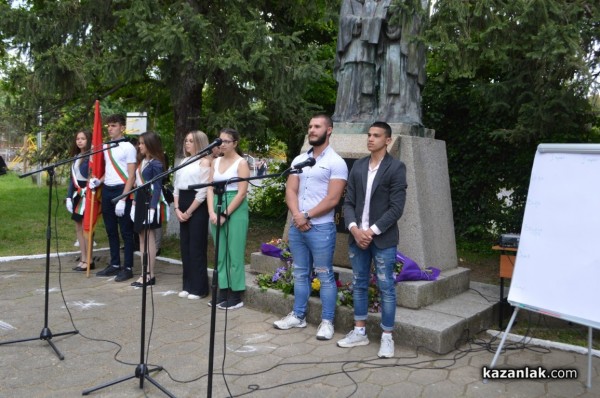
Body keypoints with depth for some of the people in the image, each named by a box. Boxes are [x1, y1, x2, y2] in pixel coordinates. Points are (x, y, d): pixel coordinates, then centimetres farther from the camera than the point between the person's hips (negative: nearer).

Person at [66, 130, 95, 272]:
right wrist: (69, 196, 11)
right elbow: (72, 178, 16)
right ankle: (83, 259, 16)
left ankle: (89, 261, 1)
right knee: (78, 227, 9)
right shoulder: (75, 157, 16)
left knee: (86, 227, -6)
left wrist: (87, 158, -19)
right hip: (77, 194, 8)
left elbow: (88, 174, -19)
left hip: (87, 194, -8)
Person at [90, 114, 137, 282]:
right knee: (111, 230, 13)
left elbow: (131, 176, -12)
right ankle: (114, 264, 24)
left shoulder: (128, 147, -8)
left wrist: (123, 199, -18)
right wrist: (98, 181, 1)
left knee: (126, 231, 0)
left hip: (121, 190, -7)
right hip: (107, 190, 7)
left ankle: (128, 268, 8)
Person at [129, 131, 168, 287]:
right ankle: (145, 272, 17)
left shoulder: (156, 163, -11)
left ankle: (150, 275, 3)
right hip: (140, 199, 9)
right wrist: (134, 201, 14)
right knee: (142, 237, 10)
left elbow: (158, 187, -15)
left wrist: (152, 207, -20)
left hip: (150, 200, -9)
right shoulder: (142, 161, 15)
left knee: (149, 237, -4)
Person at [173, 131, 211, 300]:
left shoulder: (205, 162, -7)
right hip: (183, 206, 8)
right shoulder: (184, 161, 16)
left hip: (197, 207, -8)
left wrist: (189, 212, -12)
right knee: (185, 246, 10)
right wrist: (177, 209, 1)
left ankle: (199, 288, 6)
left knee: (197, 247, -3)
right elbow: (176, 186, 14)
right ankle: (188, 285, 19)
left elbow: (203, 191, -13)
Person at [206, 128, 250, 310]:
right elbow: (210, 188, 6)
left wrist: (225, 214, -14)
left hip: (235, 211, -6)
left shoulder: (241, 163, -5)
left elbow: (242, 193, -12)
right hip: (217, 210, 6)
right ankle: (223, 291, 18)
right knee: (220, 253, 9)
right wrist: (212, 212, -7)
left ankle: (236, 295, 6)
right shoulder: (216, 162, 11)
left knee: (235, 253, -1)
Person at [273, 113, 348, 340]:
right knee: (300, 273, 14)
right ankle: (298, 316, 26)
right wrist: (297, 215, -12)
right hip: (296, 227, 6)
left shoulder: (336, 162, -6)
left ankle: (327, 321, 12)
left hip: (321, 228, -6)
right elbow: (290, 191, 6)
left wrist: (307, 216, -13)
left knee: (325, 276, 2)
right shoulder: (299, 160, 12)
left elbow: (332, 199, -13)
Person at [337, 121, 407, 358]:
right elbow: (348, 202, 7)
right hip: (357, 236, 5)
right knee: (359, 284, 12)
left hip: (383, 239, -5)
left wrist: (372, 231, -14)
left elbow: (396, 208, -11)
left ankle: (387, 337, 14)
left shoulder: (396, 168, -5)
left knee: (386, 287, 2)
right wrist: (354, 228, -9)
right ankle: (359, 332, 25)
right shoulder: (358, 167, 10)